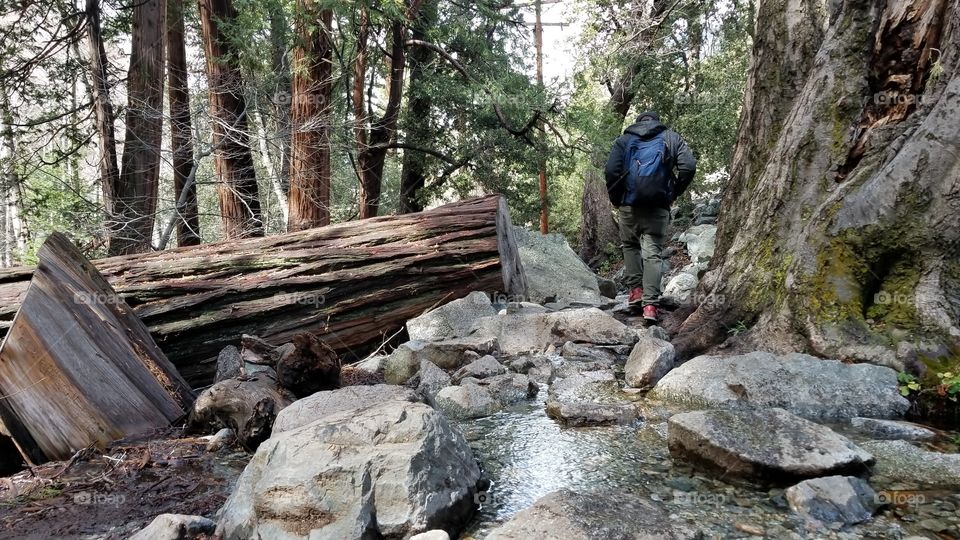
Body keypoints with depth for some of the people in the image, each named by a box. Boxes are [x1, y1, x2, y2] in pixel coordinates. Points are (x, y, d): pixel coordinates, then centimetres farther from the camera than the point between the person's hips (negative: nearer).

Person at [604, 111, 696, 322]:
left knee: (630, 245, 21)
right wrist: (673, 193, 9)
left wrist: (616, 198, 8)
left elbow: (611, 171, -4)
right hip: (659, 206, 0)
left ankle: (635, 289, 12)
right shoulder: (671, 138, 11)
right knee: (653, 252, 0)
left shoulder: (624, 140, 10)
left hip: (629, 204, 0)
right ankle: (650, 304, -9)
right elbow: (689, 166, -2)